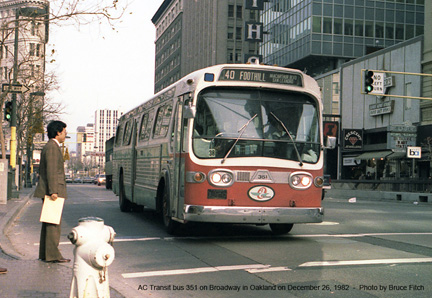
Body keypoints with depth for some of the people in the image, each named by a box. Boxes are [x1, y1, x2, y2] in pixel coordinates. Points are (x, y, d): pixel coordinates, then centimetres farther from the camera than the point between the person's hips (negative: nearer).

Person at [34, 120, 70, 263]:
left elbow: (41, 170, 24)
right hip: (54, 191, -10)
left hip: (48, 192, 10)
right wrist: (53, 191, -23)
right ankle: (52, 255, -7)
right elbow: (51, 170, -20)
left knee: (48, 223, 12)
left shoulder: (48, 147, 20)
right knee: (54, 224, -8)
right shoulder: (52, 147, -12)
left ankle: (44, 253, 16)